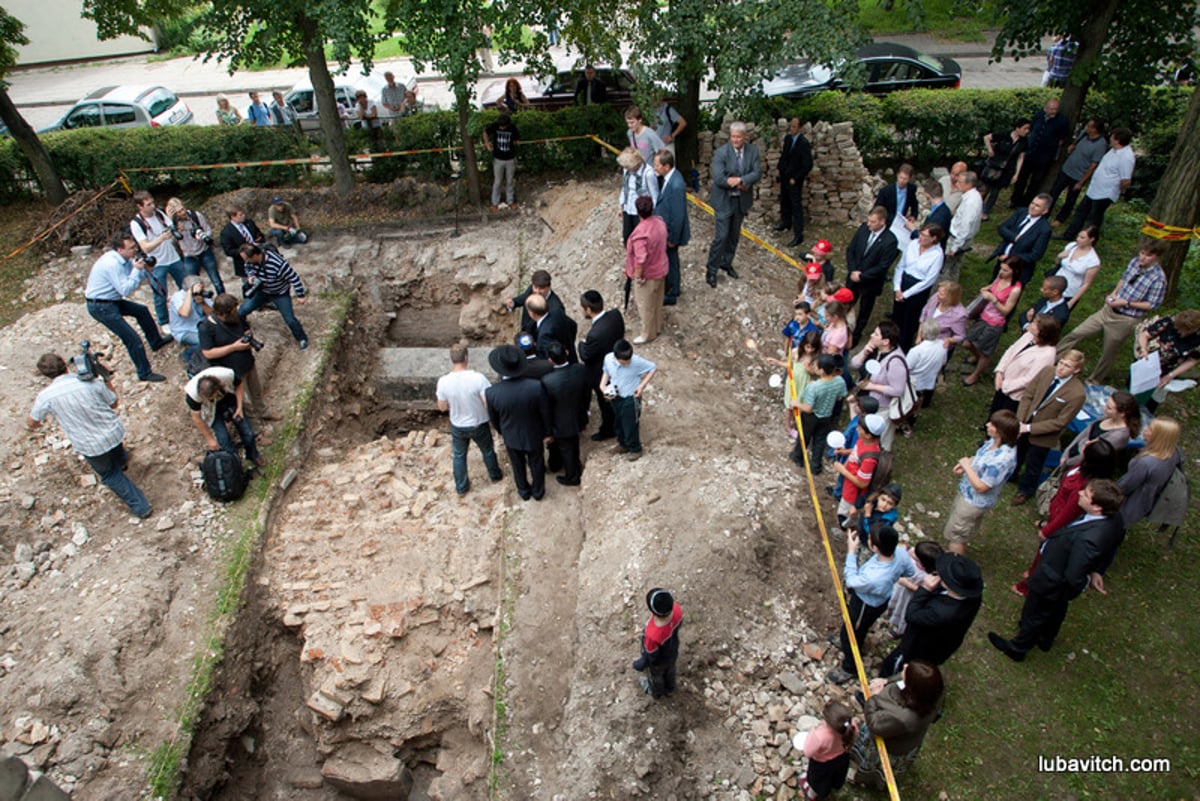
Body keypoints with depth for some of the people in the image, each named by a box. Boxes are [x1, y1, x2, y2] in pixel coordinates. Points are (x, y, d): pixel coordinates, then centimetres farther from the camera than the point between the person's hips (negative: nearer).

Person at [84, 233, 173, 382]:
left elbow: (138, 279, 7)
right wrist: (136, 269, -24)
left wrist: (143, 267, -11)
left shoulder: (125, 259, 0)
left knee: (142, 310, 26)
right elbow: (125, 290, -28)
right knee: (133, 339, -11)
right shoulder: (112, 264, -27)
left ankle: (156, 342, 45)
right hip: (100, 307, -10)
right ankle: (144, 373, 0)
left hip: (112, 300, 10)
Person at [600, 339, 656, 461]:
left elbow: (653, 368, -15)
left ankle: (635, 449, 33)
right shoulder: (608, 359, -17)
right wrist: (603, 385, -12)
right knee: (618, 423, 23)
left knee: (631, 425, 9)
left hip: (631, 399, -5)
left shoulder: (637, 361, -28)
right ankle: (623, 444, 48)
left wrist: (642, 385, -20)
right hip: (616, 397, 5)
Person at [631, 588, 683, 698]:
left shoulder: (653, 635, -50)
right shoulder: (677, 610, -36)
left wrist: (639, 665, -5)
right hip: (673, 652, 4)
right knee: (669, 671, 37)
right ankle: (669, 688, 68)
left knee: (655, 676, 32)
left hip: (658, 661, -4)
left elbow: (650, 656, -27)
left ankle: (657, 692, 65)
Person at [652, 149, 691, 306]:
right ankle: (673, 287, 45)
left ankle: (671, 295, 29)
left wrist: (672, 239, -18)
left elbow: (678, 216, -25)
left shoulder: (676, 186, -32)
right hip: (665, 227, 9)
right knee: (670, 260, 25)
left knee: (670, 262, 10)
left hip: (671, 231, -9)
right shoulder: (669, 176, -4)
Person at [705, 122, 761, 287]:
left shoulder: (753, 151, -2)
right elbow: (719, 179, -23)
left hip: (742, 200, 5)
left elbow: (757, 173, -10)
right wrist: (742, 184, -19)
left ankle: (726, 263, 36)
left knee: (734, 235, 17)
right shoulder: (721, 152, -16)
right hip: (724, 201, -5)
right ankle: (712, 271, 5)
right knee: (721, 236, -7)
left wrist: (739, 180, -26)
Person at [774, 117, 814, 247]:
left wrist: (795, 178, -19)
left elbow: (808, 165, -19)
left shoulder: (804, 144, -21)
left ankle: (798, 235, 2)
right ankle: (786, 223, 46)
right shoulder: (787, 138, 0)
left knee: (796, 206, -4)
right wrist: (778, 168, 4)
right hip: (784, 176, 8)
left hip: (794, 181, -8)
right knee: (784, 201, 23)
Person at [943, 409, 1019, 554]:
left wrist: (966, 465, -19)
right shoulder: (995, 442, -11)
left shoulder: (1003, 458, -36)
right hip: (968, 493, 8)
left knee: (955, 537, 12)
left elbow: (981, 486, -29)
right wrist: (966, 463, -6)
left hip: (974, 501, -8)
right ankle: (949, 555, 50)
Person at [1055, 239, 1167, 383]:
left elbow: (1153, 305, -16)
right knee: (1075, 334, 3)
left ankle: (1093, 382, 33)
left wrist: (1126, 303, -19)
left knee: (1108, 354, 13)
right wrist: (1114, 293, -2)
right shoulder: (1134, 261, -4)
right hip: (1109, 310, 6)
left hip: (1126, 321, -5)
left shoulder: (1158, 278, -21)